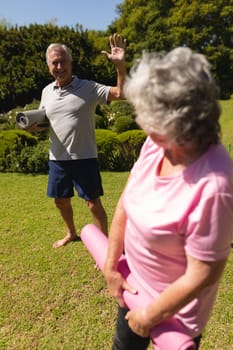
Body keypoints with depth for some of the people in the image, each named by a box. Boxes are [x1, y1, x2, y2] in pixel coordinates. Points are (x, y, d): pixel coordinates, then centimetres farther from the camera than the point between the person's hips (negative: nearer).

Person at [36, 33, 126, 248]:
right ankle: (71, 233, 45)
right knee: (61, 201, 19)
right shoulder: (47, 91, 8)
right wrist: (34, 124, -5)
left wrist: (120, 65, -31)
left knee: (94, 204, 0)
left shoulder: (88, 88, -7)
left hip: (84, 157, -5)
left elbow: (121, 93, -17)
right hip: (57, 158, 6)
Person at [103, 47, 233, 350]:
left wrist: (151, 315, -11)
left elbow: (202, 274, -26)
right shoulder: (156, 143, -16)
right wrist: (111, 265, -1)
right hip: (133, 282, 6)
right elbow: (125, 204, -7)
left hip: (175, 306, -6)